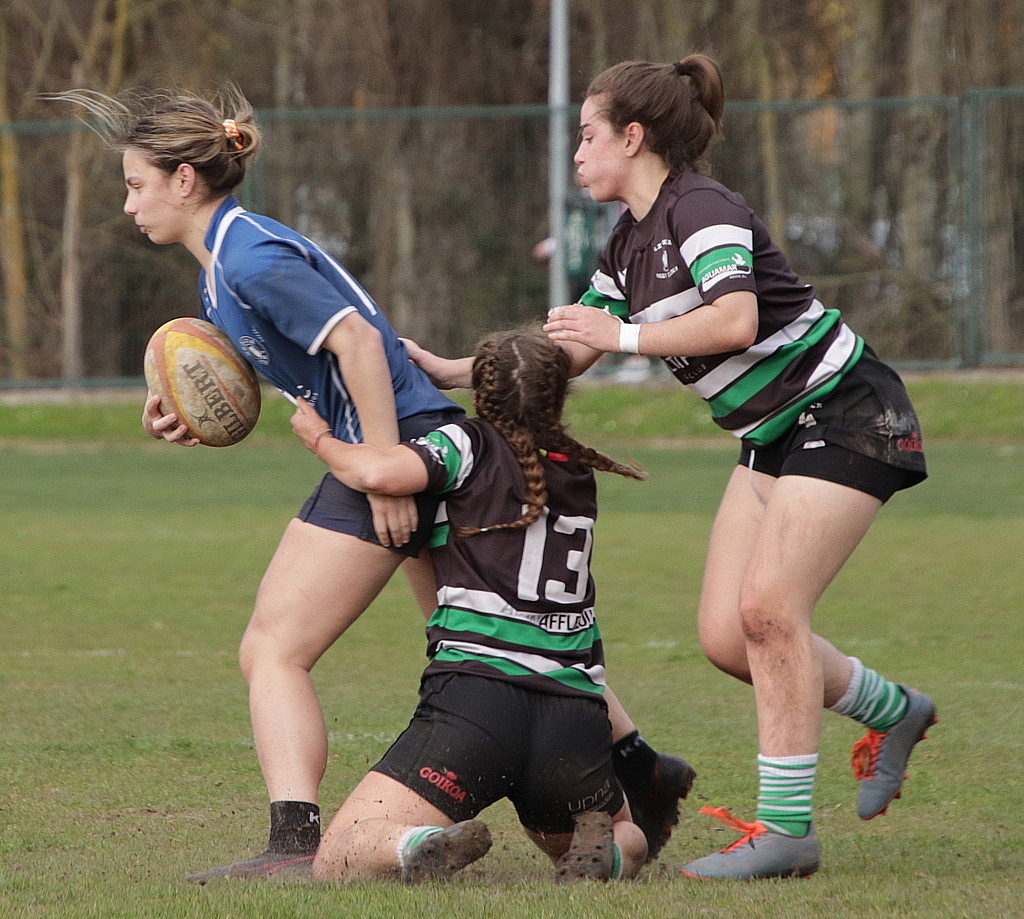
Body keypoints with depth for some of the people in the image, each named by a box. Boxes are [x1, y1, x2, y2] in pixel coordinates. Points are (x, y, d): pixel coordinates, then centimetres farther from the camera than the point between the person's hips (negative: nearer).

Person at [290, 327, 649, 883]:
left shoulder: (471, 445, 4)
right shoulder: (580, 472, 20)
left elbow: (379, 473, -14)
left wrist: (318, 438, 8)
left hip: (476, 687, -4)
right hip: (577, 720, 4)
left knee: (335, 861, 0)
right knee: (626, 838, 33)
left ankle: (418, 847, -34)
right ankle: (603, 855, -5)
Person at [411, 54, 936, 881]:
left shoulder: (701, 209, -18)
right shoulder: (631, 243, 10)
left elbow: (736, 320, -33)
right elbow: (564, 354, 19)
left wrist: (625, 336, -25)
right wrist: (446, 371, 16)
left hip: (843, 413, -9)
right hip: (772, 437, 9)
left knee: (767, 605, -18)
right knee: (727, 636, 0)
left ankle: (787, 827, -12)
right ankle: (893, 711, 22)